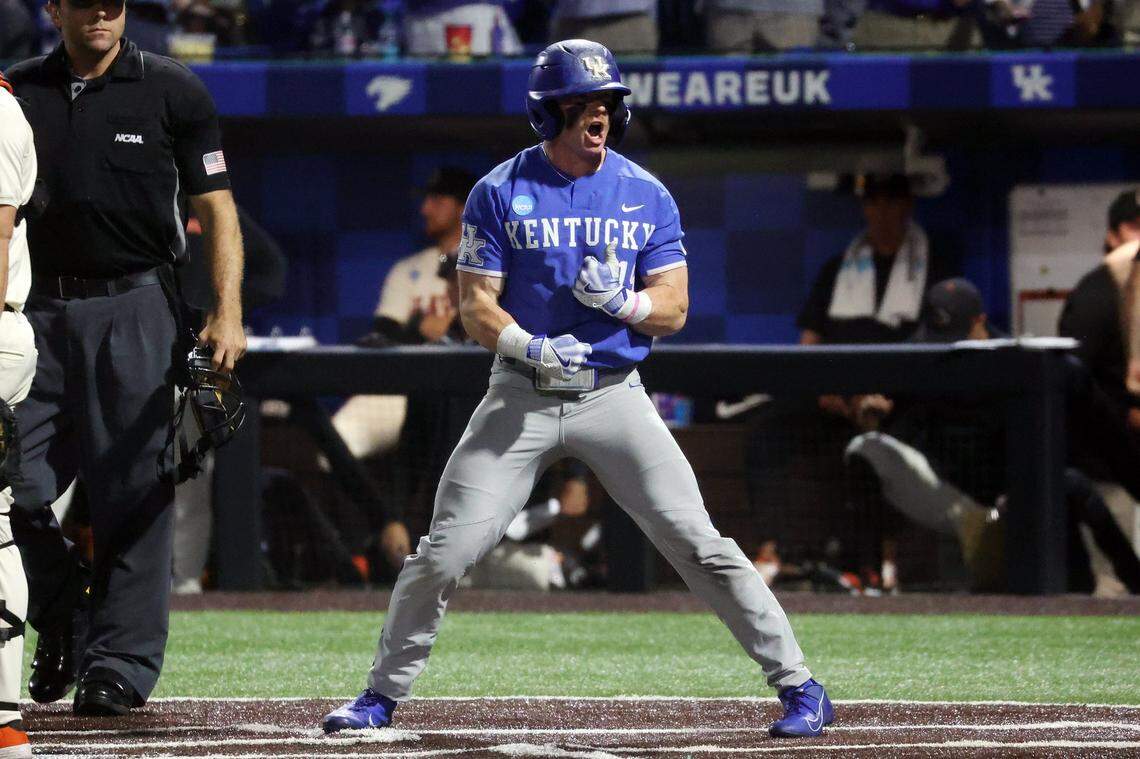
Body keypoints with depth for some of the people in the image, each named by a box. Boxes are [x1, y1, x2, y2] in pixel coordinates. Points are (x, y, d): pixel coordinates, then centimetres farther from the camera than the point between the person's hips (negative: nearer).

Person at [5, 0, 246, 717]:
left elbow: (216, 208, 3)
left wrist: (228, 313, -8)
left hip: (135, 314, -3)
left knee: (134, 492, -4)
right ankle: (65, 623, 20)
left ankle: (121, 661, 2)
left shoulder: (173, 92, 2)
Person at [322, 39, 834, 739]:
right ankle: (384, 694, 11)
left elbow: (674, 311, 4)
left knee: (698, 543, -9)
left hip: (614, 395, 0)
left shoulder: (646, 196, 4)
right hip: (522, 397, 0)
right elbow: (477, 306, -3)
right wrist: (531, 346, -22)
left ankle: (799, 686, -4)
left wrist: (624, 302, -18)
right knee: (446, 550, -6)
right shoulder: (501, 194, -1)